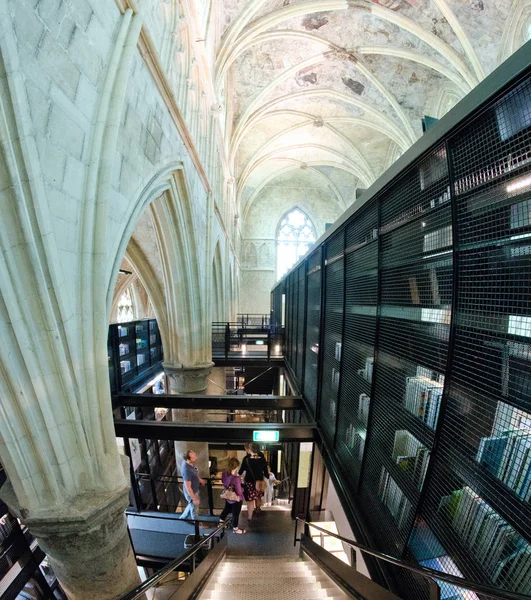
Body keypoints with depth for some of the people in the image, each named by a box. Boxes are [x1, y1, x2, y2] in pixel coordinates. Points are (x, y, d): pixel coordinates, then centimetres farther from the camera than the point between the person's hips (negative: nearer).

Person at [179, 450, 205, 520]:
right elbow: (188, 488, -29)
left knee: (192, 505, 32)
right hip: (191, 492, -7)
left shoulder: (188, 462, -16)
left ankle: (183, 517, 55)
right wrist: (195, 499, -17)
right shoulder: (186, 470, -41)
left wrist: (200, 479, 18)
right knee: (194, 507, 22)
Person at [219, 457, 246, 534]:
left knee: (226, 509, 31)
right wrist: (242, 489, -7)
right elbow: (239, 492, -27)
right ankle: (235, 529, 40)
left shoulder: (224, 473, -16)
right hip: (236, 499, -6)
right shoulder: (236, 478, -38)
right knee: (235, 514, 19)